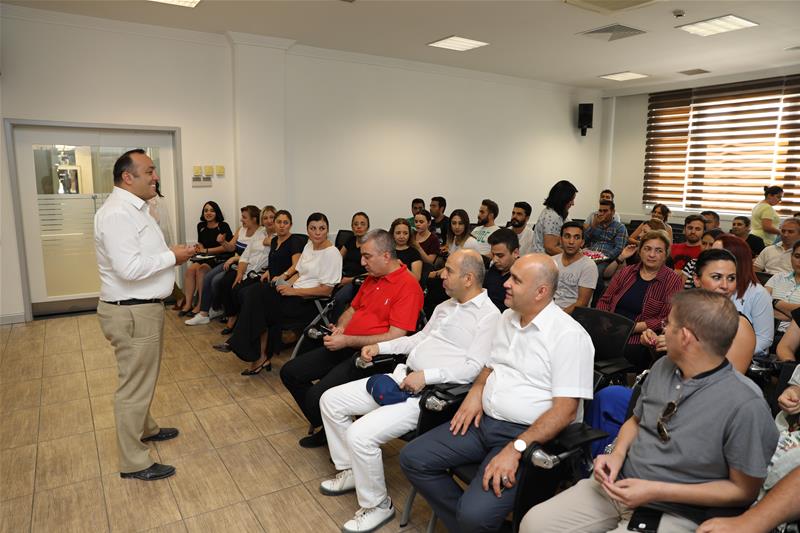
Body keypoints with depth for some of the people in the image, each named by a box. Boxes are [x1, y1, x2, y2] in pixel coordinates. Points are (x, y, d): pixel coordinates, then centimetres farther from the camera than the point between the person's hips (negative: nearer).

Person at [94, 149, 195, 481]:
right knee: (135, 385, 1)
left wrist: (170, 254, 5)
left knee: (143, 377, 25)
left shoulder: (133, 209, 13)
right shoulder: (117, 213, -21)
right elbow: (129, 268, -29)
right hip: (131, 313, -11)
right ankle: (134, 463, 14)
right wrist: (172, 257, -18)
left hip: (144, 308, 11)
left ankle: (144, 429, 45)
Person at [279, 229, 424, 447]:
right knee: (289, 372, 4)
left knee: (317, 395, -24)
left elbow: (395, 337, -19)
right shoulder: (371, 278, 14)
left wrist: (347, 341, -18)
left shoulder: (408, 286, -14)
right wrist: (339, 328, 2)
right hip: (346, 346, 9)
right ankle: (325, 428, 16)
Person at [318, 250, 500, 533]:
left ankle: (377, 505, 3)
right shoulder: (445, 306, 17)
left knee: (360, 434, -24)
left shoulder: (489, 315, -11)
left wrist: (426, 376, -24)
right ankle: (351, 470, 24)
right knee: (331, 400, 7)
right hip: (402, 377, 10)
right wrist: (380, 346, 16)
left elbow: (476, 367, -20)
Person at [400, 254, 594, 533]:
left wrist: (515, 449, -26)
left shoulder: (569, 335, -14)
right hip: (484, 420, 8)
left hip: (528, 435, -7)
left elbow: (565, 410, -19)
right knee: (413, 458, -4)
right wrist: (477, 390, 1)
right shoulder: (507, 318, 10)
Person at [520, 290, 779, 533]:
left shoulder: (745, 405, -19)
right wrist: (618, 454, -4)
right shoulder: (663, 367, 1)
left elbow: (743, 490, -11)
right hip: (619, 485, 6)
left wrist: (656, 491, -18)